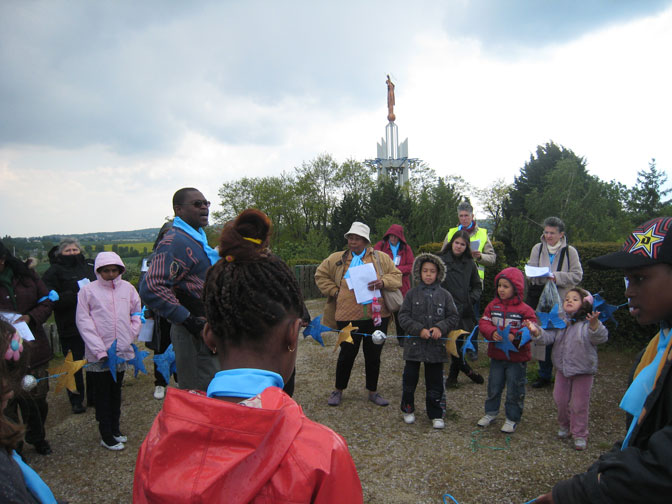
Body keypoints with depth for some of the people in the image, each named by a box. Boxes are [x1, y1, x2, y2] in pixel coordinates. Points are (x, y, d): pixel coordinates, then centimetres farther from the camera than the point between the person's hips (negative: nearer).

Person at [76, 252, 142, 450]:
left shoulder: (127, 288, 1)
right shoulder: (88, 290, -7)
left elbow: (137, 312, 13)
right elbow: (83, 322, -9)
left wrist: (132, 336, 3)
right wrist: (99, 350, -14)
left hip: (121, 351, 3)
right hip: (98, 354, -3)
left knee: (116, 392, 17)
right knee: (102, 394, 7)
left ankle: (115, 429, 33)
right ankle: (106, 436, 18)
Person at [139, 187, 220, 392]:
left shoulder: (198, 238, 17)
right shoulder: (175, 242, -17)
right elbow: (151, 288, -27)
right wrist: (188, 320, -25)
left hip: (205, 328, 10)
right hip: (194, 333, -10)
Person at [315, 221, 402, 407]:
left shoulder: (381, 258, 5)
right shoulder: (337, 259, 6)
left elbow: (397, 276, 6)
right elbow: (321, 276, 15)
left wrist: (383, 282, -15)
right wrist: (334, 292, 3)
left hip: (377, 315, 1)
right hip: (348, 316, -1)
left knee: (373, 355, 12)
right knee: (347, 354, 8)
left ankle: (373, 392, 30)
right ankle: (338, 390, 28)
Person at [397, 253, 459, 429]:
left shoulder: (444, 295, 1)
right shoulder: (412, 293, -1)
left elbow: (454, 317, 3)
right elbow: (403, 316, -4)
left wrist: (440, 328, -14)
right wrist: (419, 330, -16)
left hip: (436, 346, 0)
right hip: (414, 344, 0)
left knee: (435, 381, 9)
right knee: (410, 378, 11)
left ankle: (435, 415, 23)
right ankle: (408, 409, 31)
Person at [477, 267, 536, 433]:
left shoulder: (525, 310, -10)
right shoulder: (493, 306, 1)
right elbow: (484, 323, -4)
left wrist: (515, 336, -29)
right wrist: (492, 332, -24)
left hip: (517, 358, -3)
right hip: (496, 355, 4)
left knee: (514, 390, 8)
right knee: (493, 387, 17)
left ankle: (512, 418, 24)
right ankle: (491, 412, 35)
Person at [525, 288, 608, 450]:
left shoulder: (588, 323, -15)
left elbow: (601, 337, -31)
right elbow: (547, 337, -9)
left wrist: (594, 324, -51)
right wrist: (536, 331, -30)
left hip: (583, 371, -4)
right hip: (562, 368, 4)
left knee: (580, 404, 7)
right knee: (561, 400, 17)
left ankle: (579, 434, 24)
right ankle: (564, 425, 41)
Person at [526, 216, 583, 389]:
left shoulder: (570, 251, 0)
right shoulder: (537, 248, 7)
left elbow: (577, 276, -4)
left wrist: (557, 277, -16)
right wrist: (541, 276, -16)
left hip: (562, 302, -2)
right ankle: (545, 375, 19)